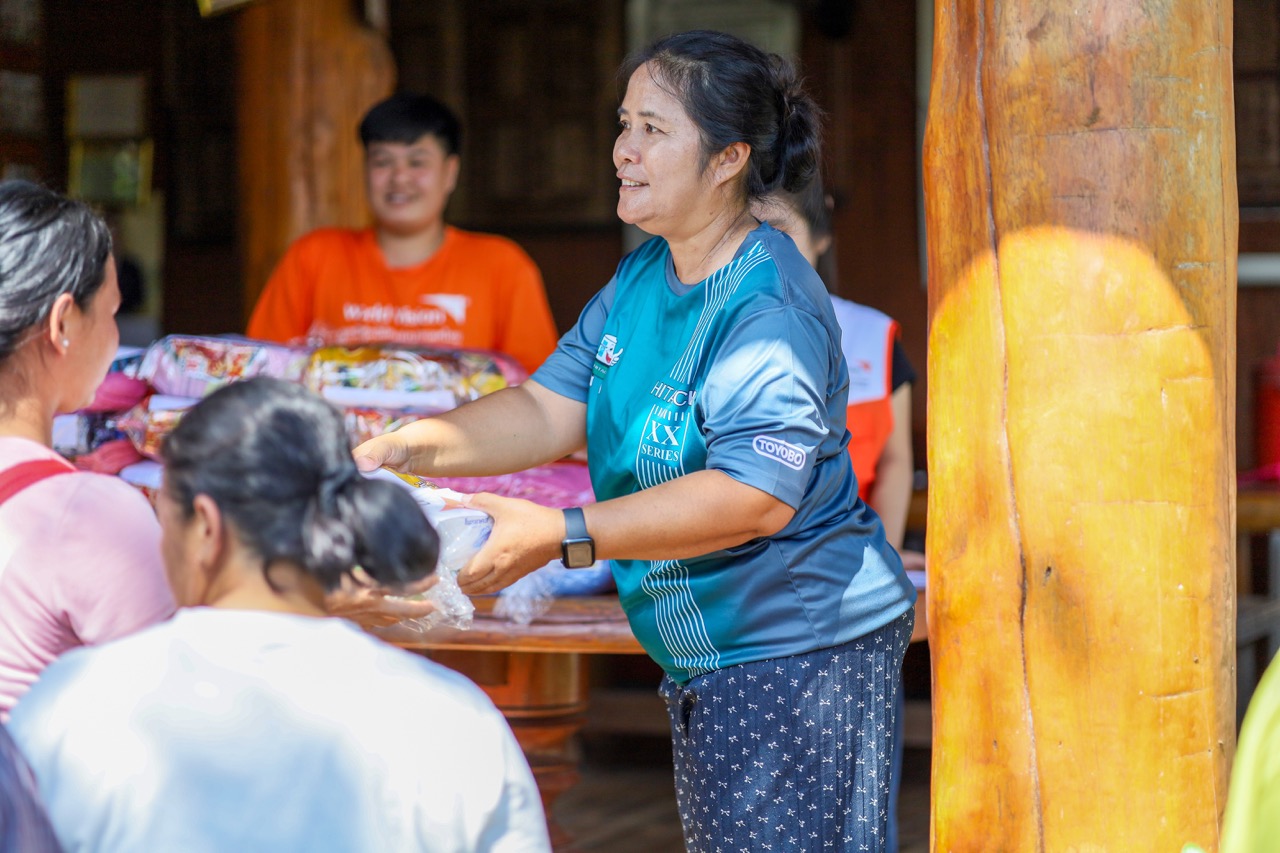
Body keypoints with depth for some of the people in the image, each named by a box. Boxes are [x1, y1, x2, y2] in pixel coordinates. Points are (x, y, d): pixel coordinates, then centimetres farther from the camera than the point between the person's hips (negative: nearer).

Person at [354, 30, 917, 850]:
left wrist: (560, 536, -35)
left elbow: (756, 495, -30)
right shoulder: (643, 277, 9)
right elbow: (550, 410, 7)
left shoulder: (770, 307, -21)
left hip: (802, 654, -10)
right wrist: (409, 447, -10)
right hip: (704, 659, 10)